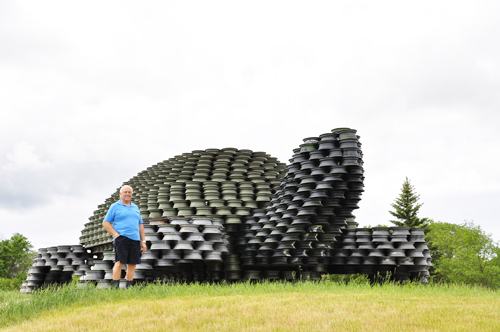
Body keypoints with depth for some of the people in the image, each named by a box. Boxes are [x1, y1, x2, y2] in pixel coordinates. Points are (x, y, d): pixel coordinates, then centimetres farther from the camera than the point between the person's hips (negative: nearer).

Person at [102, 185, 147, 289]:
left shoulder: (135, 207, 20)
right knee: (120, 262, -11)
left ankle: (128, 288, 10)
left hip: (135, 239, 5)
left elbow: (140, 225, 20)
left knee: (132, 264, 3)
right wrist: (115, 234, -8)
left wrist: (143, 241, 12)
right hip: (121, 237, -5)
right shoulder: (115, 206, 6)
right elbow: (105, 223, 3)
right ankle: (116, 287, -8)